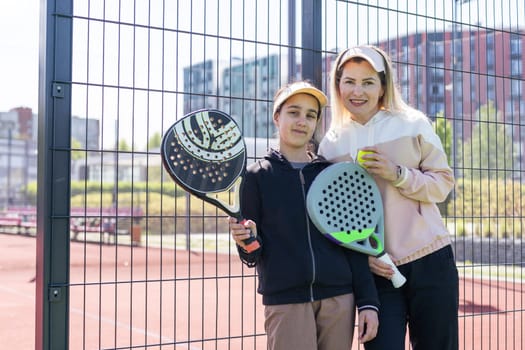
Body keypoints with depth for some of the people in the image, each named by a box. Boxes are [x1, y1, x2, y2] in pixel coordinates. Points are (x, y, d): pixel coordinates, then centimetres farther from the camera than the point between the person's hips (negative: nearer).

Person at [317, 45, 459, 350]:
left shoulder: (413, 123, 0)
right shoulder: (330, 145, 4)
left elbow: (444, 183, 1)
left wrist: (397, 174, -16)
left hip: (430, 261, 0)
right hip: (376, 269, 1)